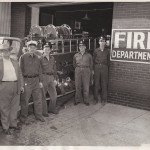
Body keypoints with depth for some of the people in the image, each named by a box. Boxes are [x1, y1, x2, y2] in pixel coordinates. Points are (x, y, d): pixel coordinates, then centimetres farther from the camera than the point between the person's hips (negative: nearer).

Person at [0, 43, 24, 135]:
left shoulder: (15, 62, 13)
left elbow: (20, 74, 15)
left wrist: (22, 85, 8)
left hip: (16, 87, 4)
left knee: (14, 107, 12)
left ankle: (13, 124, 27)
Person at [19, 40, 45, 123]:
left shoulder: (37, 58, 11)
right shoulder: (23, 57, -3)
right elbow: (20, 70, -5)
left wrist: (40, 81, 10)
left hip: (36, 80, 5)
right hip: (26, 80, -4)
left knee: (38, 98, 8)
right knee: (25, 100, 2)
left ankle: (38, 115, 21)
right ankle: (23, 116, 16)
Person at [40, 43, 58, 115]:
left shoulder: (52, 58, 12)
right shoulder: (41, 58, -5)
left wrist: (55, 78, 11)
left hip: (51, 77, 6)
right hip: (44, 76, -5)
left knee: (54, 94, 11)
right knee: (43, 95, 2)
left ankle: (52, 108, 29)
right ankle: (44, 111, 13)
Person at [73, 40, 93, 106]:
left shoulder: (89, 55, 5)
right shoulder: (76, 55, 8)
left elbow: (91, 64, 10)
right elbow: (74, 64, 18)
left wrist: (89, 71, 8)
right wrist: (78, 69, 13)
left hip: (86, 71, -1)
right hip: (78, 71, 1)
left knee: (86, 86, 0)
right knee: (77, 86, 4)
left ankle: (86, 100, 12)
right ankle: (77, 100, 15)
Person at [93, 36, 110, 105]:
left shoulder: (107, 51, 6)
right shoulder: (96, 51, 4)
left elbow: (108, 60, 9)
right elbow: (93, 60, 6)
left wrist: (105, 66, -1)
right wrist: (94, 69, -1)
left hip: (104, 68, 0)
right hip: (97, 67, 0)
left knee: (104, 84, 3)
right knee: (96, 84, 3)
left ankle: (103, 100, 13)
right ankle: (96, 99, 14)